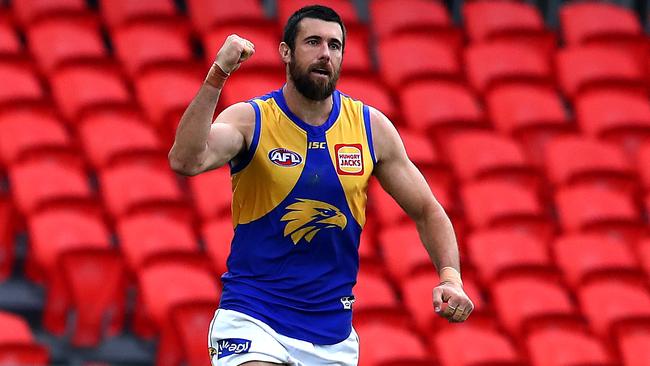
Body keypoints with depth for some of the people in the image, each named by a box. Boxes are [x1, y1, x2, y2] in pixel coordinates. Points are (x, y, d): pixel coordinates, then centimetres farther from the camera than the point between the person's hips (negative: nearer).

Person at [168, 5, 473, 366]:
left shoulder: (372, 127, 2)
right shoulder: (250, 120, -8)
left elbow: (428, 211, 9)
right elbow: (186, 161, -28)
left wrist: (451, 278, -7)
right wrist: (218, 76, -34)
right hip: (252, 319, -4)